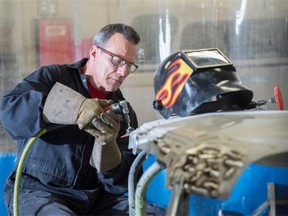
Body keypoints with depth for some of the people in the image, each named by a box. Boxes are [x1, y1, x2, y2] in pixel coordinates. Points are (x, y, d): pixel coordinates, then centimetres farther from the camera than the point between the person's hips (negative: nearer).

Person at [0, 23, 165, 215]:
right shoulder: (53, 78, -1)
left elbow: (121, 183, 3)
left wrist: (107, 145, -17)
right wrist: (75, 108, -32)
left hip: (94, 198, 4)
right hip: (38, 192, -4)